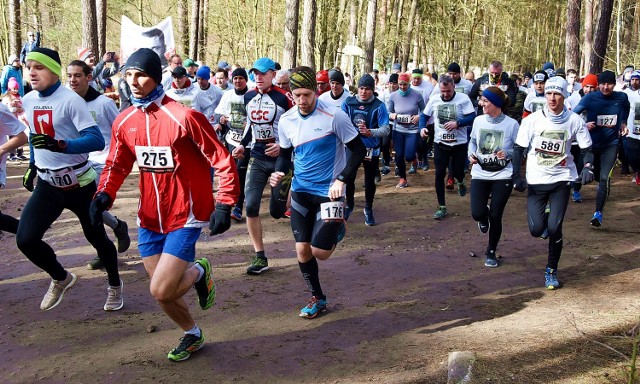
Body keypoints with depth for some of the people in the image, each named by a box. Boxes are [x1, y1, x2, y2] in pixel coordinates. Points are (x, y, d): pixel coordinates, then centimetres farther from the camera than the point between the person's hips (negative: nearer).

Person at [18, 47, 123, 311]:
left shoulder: (70, 100, -17)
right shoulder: (28, 101, 3)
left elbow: (97, 140, -26)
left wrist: (59, 145, -39)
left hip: (79, 184, -5)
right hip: (47, 184, 5)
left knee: (97, 238, 10)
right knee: (25, 239, -9)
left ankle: (115, 286, 37)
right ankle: (61, 279, 18)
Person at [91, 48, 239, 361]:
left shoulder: (184, 117, -18)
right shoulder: (124, 121, 1)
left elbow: (223, 162, -14)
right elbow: (117, 165, 12)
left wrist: (224, 205, -19)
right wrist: (104, 195, -6)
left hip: (185, 217, -6)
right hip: (149, 218, 6)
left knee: (161, 291, -13)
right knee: (162, 291, 13)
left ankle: (199, 271, 19)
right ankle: (192, 335, 40)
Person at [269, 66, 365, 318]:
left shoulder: (334, 116, -15)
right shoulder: (286, 120, -1)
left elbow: (358, 150, -9)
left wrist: (341, 180, -20)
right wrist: (279, 172, -8)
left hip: (330, 191, -4)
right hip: (301, 191, 4)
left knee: (320, 252, -8)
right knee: (302, 250, 3)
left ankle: (336, 230, 27)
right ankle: (317, 298, 24)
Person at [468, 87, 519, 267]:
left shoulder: (511, 124, -11)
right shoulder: (478, 120, -3)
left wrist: (508, 153, -22)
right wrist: (471, 155, -5)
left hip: (502, 176, -2)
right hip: (480, 174, 2)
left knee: (495, 216, 1)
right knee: (477, 214, -9)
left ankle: (491, 252, 24)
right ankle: (484, 219, 33)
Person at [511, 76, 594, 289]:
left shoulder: (574, 121, -5)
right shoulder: (533, 120, -7)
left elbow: (587, 149, 4)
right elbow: (518, 148, -1)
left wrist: (588, 167, -15)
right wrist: (516, 176, -8)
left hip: (562, 180, 0)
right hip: (536, 180, 0)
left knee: (554, 228, -7)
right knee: (536, 229, -5)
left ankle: (552, 271, 14)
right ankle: (545, 218, 34)